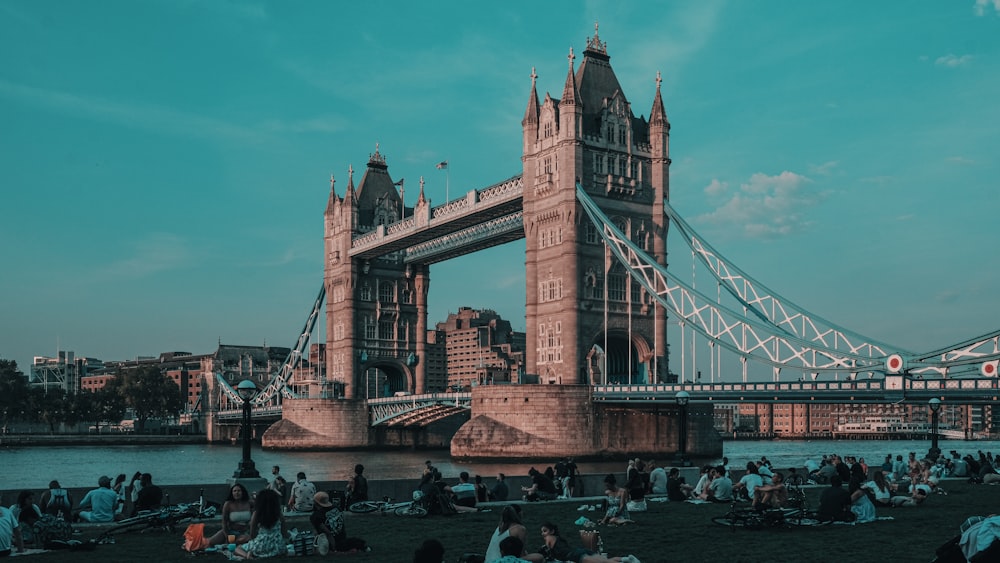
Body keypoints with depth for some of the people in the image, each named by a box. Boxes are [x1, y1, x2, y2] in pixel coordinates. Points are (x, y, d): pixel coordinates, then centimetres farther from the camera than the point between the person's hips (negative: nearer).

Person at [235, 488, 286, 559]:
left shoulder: (256, 514, -6)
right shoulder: (280, 515, -1)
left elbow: (252, 535, -1)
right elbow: (283, 534, 5)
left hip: (260, 547, -1)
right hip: (277, 548, 1)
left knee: (238, 548, 26)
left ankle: (247, 555, -7)